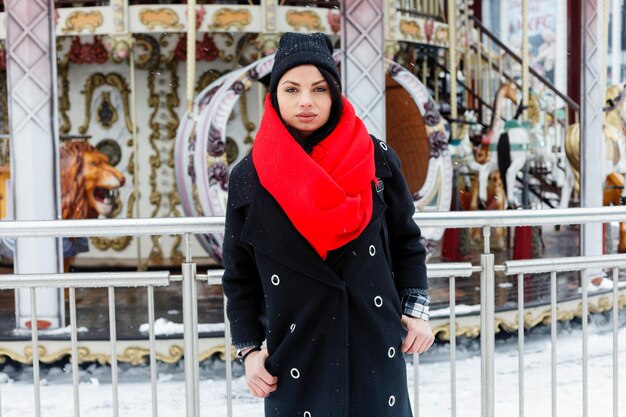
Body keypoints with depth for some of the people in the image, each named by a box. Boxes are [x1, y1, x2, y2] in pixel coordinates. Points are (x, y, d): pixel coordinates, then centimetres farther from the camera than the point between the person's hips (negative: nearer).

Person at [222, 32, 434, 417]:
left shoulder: (376, 159, -2)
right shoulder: (249, 178, -3)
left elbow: (406, 240, 8)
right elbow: (240, 275, 5)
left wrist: (416, 308, 1)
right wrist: (249, 349, 1)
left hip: (374, 345, 1)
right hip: (295, 357, 0)